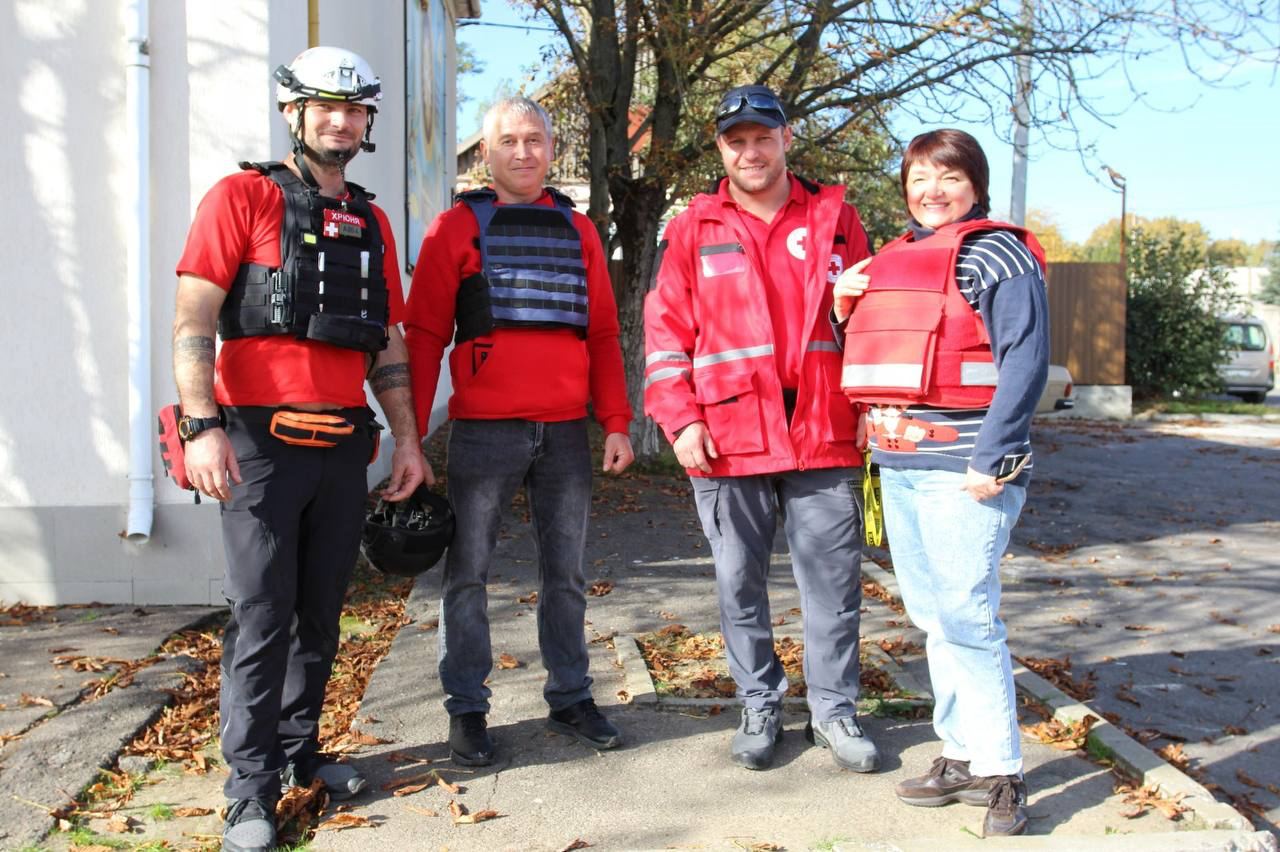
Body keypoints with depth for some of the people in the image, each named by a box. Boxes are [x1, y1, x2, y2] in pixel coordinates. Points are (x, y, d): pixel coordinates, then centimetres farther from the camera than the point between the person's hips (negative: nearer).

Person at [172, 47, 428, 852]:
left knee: (322, 611, 11)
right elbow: (193, 319, -8)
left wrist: (407, 439, 11)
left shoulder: (372, 223, 15)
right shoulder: (243, 197, -1)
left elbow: (388, 342, 17)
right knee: (262, 616, -3)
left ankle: (299, 750, 27)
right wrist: (203, 427, -18)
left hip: (344, 444, 5)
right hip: (261, 440, -5)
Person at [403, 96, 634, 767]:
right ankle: (466, 709, 14)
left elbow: (603, 333, 12)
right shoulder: (458, 227, 3)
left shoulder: (577, 230, 13)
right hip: (483, 428, -3)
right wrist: (412, 431, -7)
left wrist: (616, 423, 5)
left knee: (565, 572, 10)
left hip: (566, 431, 3)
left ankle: (570, 698, 23)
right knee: (467, 572, 2)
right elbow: (425, 333, 0)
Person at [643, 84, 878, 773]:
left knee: (833, 579, 5)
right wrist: (680, 420, -5)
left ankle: (834, 710, 20)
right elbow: (666, 332, 4)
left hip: (823, 433, 0)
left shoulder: (834, 217, 10)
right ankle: (759, 707, 25)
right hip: (728, 438, 0)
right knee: (739, 582, 9)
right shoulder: (693, 230, 7)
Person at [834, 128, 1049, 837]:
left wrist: (992, 460, -19)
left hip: (962, 467, -8)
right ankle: (961, 756, 23)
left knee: (966, 619, -7)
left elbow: (1024, 361, -13)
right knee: (932, 617, 12)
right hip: (898, 466, 8)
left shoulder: (997, 254, -5)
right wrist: (846, 310, 5)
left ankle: (1000, 775, 5)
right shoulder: (894, 260, 17)